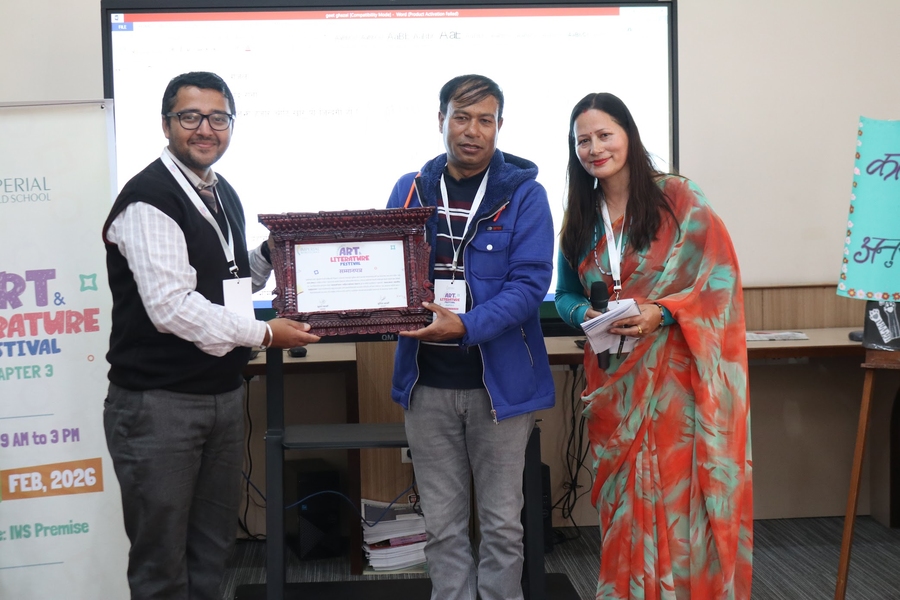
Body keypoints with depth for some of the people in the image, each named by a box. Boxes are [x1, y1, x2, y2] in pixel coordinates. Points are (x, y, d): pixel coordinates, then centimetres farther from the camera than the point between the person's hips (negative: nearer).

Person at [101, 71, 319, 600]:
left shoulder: (223, 195, 12)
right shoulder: (148, 200, -15)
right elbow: (171, 307, -23)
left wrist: (270, 255, 6)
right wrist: (264, 333, -17)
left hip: (223, 393, 8)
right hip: (158, 402, -8)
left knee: (214, 547, 17)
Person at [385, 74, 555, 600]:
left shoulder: (524, 194, -3)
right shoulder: (410, 191, 7)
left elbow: (530, 283, -12)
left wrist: (465, 327, -25)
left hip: (500, 380, -2)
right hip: (428, 382, 3)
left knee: (502, 522, 8)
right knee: (443, 525, 11)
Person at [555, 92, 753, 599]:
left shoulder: (680, 199, -5)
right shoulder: (580, 216, 9)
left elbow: (720, 277, -7)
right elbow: (565, 294, 15)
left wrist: (662, 313, -19)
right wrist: (585, 314, -7)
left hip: (676, 372, -4)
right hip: (614, 377, 4)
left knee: (680, 491, -4)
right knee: (624, 496, 8)